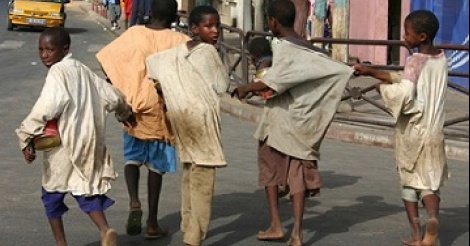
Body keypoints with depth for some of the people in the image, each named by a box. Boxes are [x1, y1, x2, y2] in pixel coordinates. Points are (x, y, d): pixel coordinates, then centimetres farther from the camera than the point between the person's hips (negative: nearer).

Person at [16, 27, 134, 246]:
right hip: (88, 143, 7)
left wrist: (27, 138, -24)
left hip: (64, 145, -7)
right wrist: (125, 113, 37)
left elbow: (47, 107, -29)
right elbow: (113, 97, 16)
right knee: (85, 190, 14)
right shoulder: (82, 70, 8)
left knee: (52, 194, 11)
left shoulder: (58, 72, -15)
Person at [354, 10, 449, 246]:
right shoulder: (441, 58, 6)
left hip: (410, 132, -4)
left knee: (409, 182, 12)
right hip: (433, 132, 4)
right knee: (430, 182, 12)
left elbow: (405, 93, -29)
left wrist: (383, 87, -10)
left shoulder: (415, 61, -14)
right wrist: (370, 71, 9)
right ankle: (433, 216, -15)